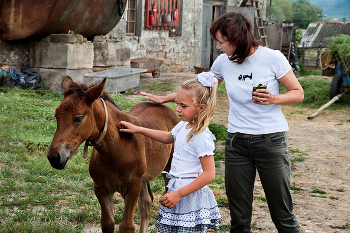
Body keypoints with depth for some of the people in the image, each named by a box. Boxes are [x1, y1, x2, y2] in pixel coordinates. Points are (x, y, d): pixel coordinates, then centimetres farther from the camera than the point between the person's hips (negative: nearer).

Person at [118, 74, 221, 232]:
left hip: (191, 197, -9)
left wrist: (179, 194, -22)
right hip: (175, 191, 9)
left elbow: (209, 174, -23)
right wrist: (138, 129, 26)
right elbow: (168, 137, 29)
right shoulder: (183, 126, 6)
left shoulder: (202, 137, -21)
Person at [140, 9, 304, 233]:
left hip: (271, 140, -3)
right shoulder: (223, 62, 3)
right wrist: (164, 98, 22)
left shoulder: (272, 58, -10)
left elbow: (298, 93, -2)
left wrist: (273, 99, -21)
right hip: (237, 142, 4)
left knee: (282, 214, 2)